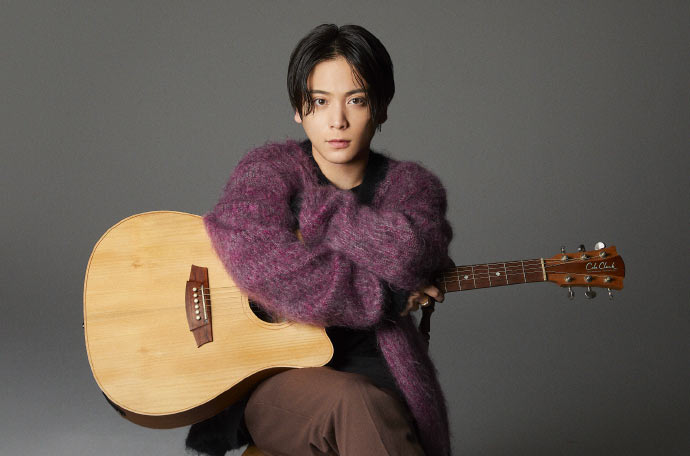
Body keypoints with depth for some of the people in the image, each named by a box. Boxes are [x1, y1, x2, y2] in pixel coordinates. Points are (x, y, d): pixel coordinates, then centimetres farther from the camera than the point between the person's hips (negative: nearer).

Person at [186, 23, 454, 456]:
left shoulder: (411, 187, 7)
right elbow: (262, 263, -23)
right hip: (270, 378, -2)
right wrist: (386, 299, -17)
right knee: (354, 404, -33)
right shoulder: (270, 169, 0)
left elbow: (407, 255, -19)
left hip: (372, 370, 2)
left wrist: (316, 213, -9)